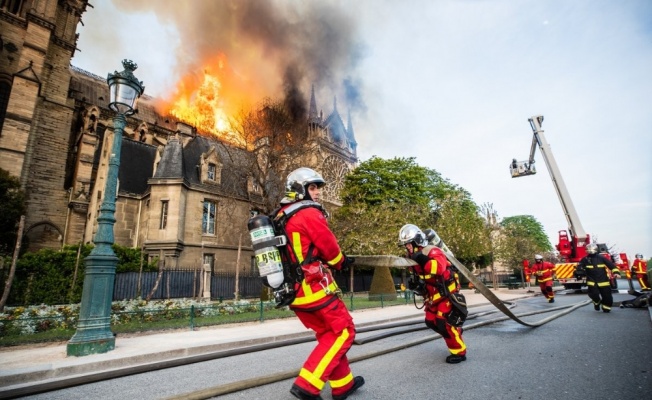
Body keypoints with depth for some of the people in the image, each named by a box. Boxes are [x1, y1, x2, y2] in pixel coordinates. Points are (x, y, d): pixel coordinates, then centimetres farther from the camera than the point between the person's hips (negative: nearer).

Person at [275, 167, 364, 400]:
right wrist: (342, 262, 13)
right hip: (314, 287, -9)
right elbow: (329, 247, -8)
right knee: (343, 332, 4)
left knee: (328, 335, 19)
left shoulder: (279, 217, 14)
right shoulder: (309, 213, -13)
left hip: (293, 290, 9)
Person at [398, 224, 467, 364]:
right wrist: (413, 284, -4)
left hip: (446, 292, -8)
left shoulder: (432, 251, -23)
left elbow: (440, 268, -42)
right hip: (432, 295, 9)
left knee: (443, 322, -13)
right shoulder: (413, 257, 3)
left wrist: (424, 261, -50)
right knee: (431, 322, 8)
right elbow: (419, 276, 15)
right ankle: (455, 331, 32)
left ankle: (459, 352, 4)